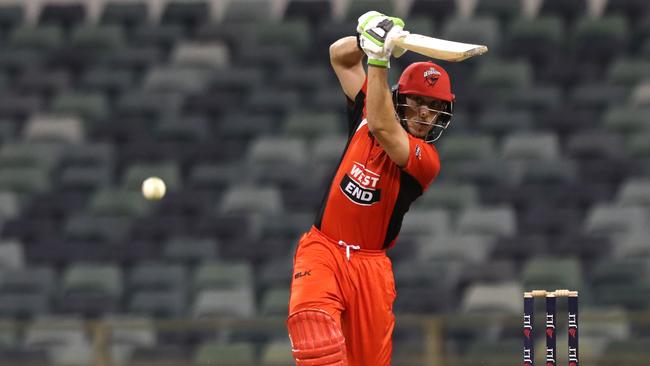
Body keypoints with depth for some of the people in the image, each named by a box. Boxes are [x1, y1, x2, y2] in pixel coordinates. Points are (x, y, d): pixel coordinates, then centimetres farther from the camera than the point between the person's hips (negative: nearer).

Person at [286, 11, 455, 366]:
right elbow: (340, 55, 9)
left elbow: (383, 129, -27)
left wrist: (379, 60, -31)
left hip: (370, 264, -1)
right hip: (323, 248, 1)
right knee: (312, 318, -29)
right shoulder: (368, 115, 6)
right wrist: (369, 38, -12)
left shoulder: (426, 159, -8)